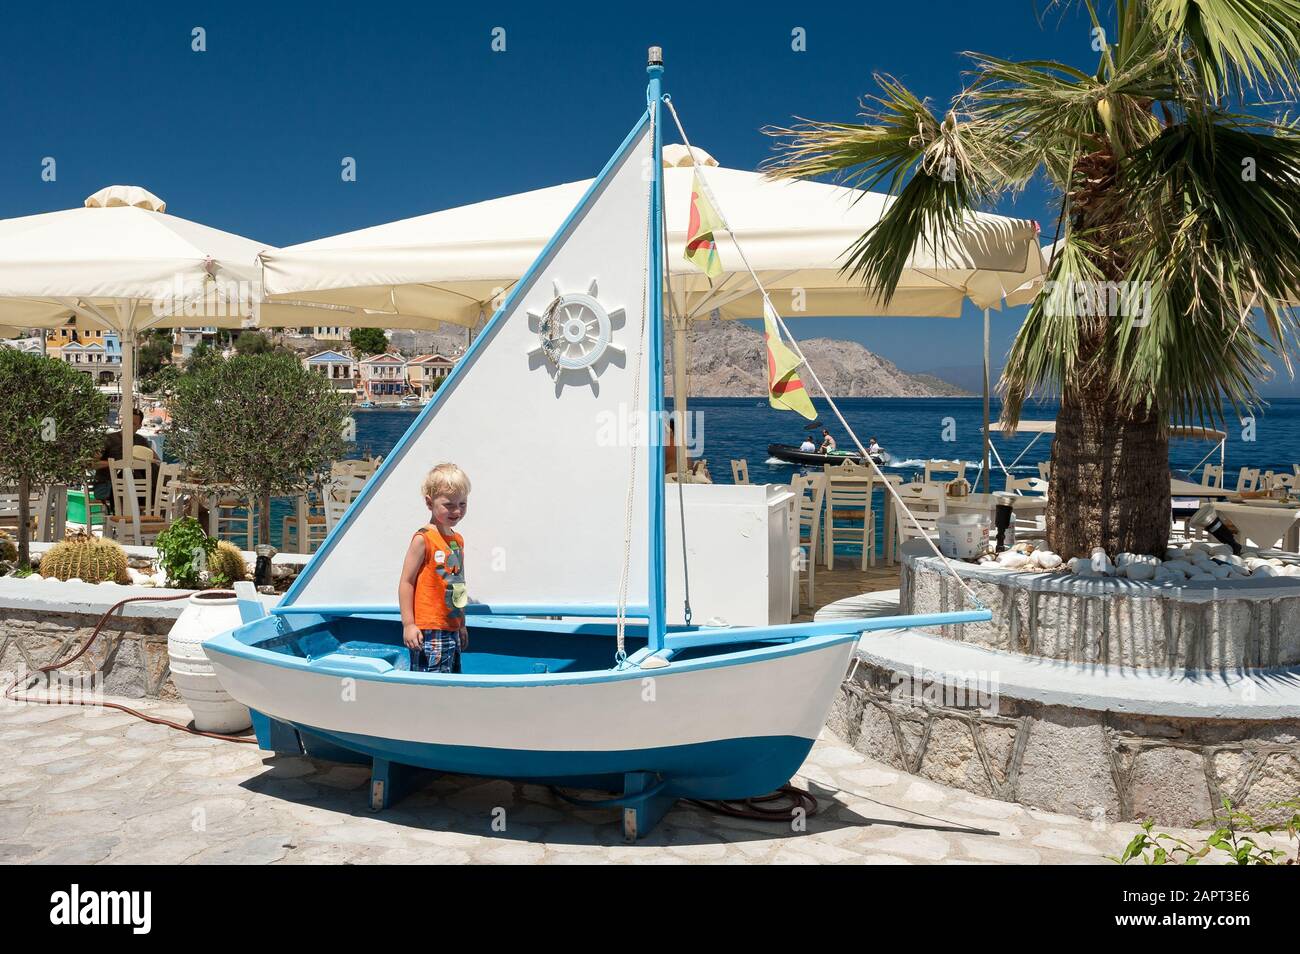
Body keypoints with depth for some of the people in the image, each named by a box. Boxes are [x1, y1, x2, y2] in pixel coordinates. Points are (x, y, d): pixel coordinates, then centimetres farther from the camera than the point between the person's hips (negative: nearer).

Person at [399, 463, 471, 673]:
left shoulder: (458, 540, 12)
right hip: (429, 631, -8)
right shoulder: (424, 539, -11)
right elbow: (406, 582, -12)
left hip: (451, 630, 8)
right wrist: (408, 624, -16)